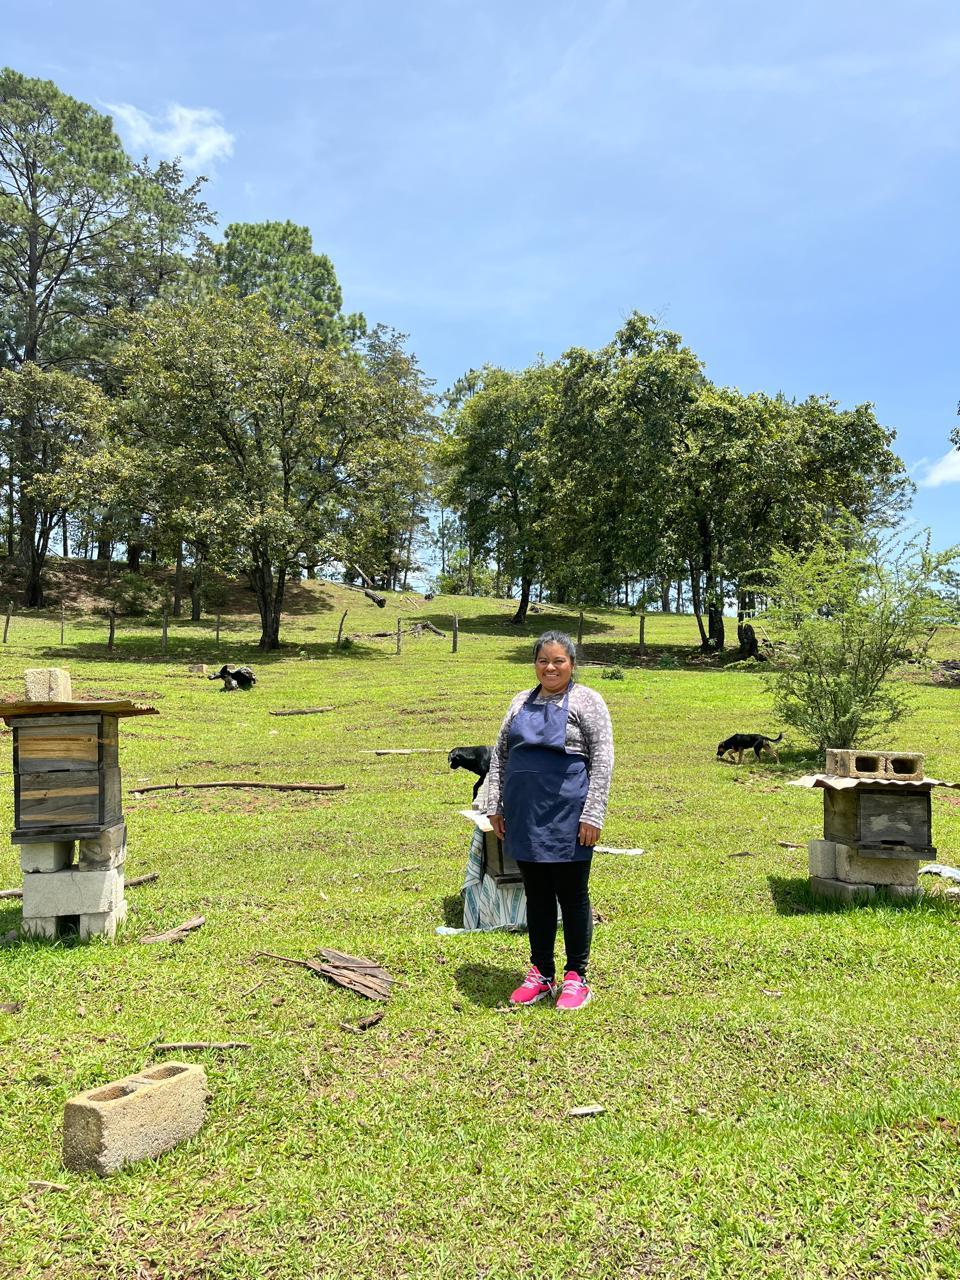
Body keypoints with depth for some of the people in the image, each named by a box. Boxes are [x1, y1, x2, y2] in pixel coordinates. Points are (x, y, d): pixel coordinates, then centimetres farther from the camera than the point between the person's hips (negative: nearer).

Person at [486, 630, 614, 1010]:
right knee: (537, 896, 14)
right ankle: (541, 974, 27)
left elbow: (602, 759, -8)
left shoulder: (586, 701, -3)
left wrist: (592, 815, -14)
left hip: (566, 818, -5)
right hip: (524, 818, 5)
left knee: (572, 895, 6)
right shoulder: (521, 703, 12)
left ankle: (576, 978, 19)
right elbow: (499, 755, 15)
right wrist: (494, 806, 9)